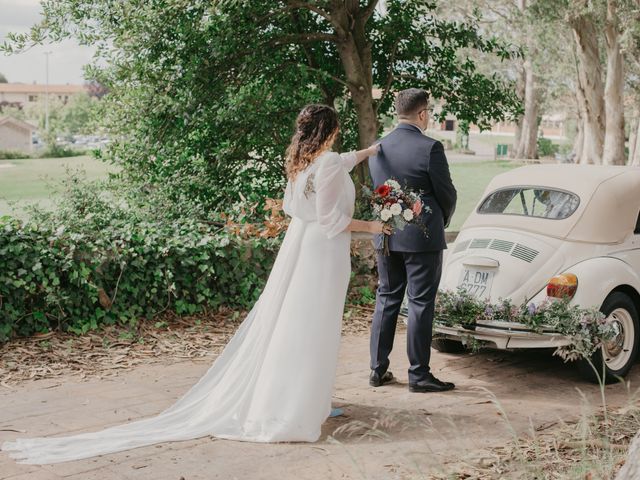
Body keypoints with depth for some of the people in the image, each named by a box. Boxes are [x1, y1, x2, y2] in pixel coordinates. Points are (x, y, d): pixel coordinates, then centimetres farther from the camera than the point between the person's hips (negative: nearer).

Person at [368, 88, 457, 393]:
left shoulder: (378, 148, 3)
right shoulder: (430, 148, -14)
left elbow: (376, 190, 10)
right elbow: (447, 193, -8)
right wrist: (443, 220, 12)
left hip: (385, 237, 6)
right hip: (422, 237, -6)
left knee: (386, 299, 14)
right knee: (420, 304, 1)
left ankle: (378, 369, 18)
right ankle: (418, 375, 7)